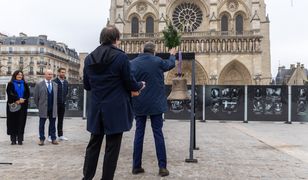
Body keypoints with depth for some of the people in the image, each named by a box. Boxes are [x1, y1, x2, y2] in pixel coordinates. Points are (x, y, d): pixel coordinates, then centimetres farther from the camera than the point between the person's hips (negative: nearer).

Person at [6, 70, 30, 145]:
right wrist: (18, 99, -17)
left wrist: (22, 100, -11)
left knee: (21, 122, -1)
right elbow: (10, 94, -7)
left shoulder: (25, 84, 13)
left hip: (23, 106, 2)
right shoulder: (10, 84, 5)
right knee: (13, 122, 0)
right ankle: (13, 139, 6)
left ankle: (20, 139, 3)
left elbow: (28, 94, 6)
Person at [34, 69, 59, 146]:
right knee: (42, 124, 4)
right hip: (43, 109, -3)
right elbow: (36, 97, 2)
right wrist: (39, 106, 3)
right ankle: (42, 139, 13)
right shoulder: (39, 85, 0)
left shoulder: (55, 85, 10)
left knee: (52, 124, 6)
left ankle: (53, 139, 12)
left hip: (53, 109, 3)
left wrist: (54, 106, 11)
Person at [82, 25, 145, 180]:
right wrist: (140, 85, 13)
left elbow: (87, 85, 10)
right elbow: (130, 83, -8)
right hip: (116, 110, -5)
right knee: (112, 147, 5)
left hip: (96, 110, 5)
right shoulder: (121, 57, -12)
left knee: (93, 145, 17)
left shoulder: (89, 58, 3)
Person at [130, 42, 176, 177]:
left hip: (139, 104, 2)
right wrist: (172, 55, 37)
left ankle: (136, 166, 12)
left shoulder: (133, 63, -2)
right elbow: (171, 64, 17)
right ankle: (162, 167, 3)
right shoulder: (158, 61, -4)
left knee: (139, 133, 8)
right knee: (158, 133, 3)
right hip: (155, 103, -2)